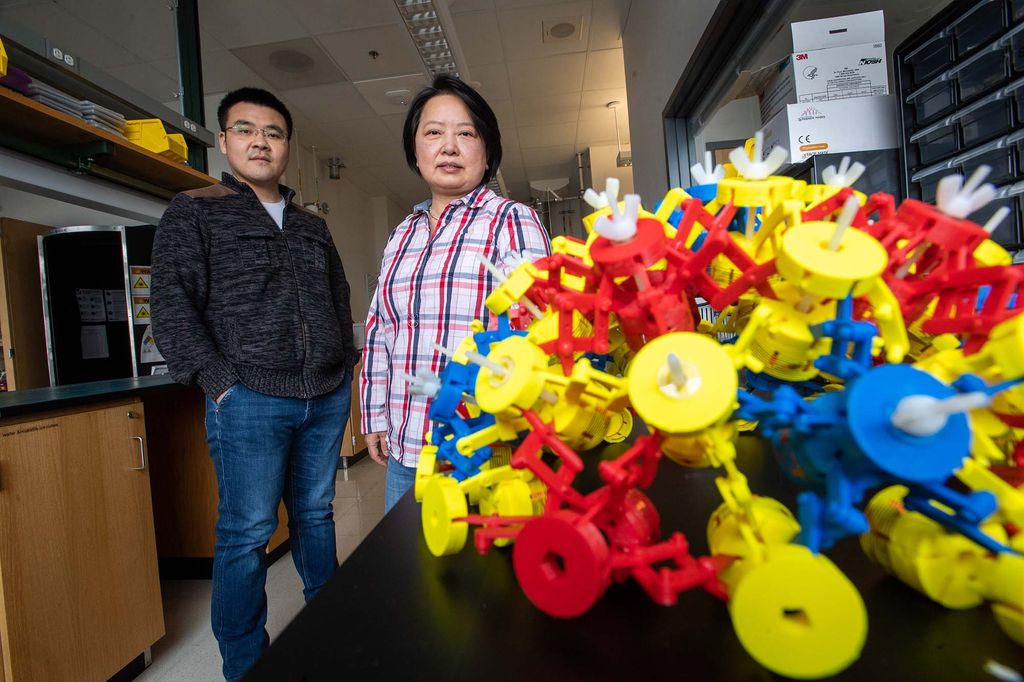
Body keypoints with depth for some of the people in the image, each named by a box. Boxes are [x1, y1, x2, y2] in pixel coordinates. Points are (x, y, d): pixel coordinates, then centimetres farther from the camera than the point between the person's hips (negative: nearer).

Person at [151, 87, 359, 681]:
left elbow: (340, 298, 22)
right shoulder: (194, 212, 4)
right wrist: (220, 382, -11)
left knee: (316, 514, 15)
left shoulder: (312, 224, 17)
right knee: (247, 532, 4)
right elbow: (173, 308, -4)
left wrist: (348, 360, 12)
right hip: (251, 401, -4)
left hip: (328, 397, 5)